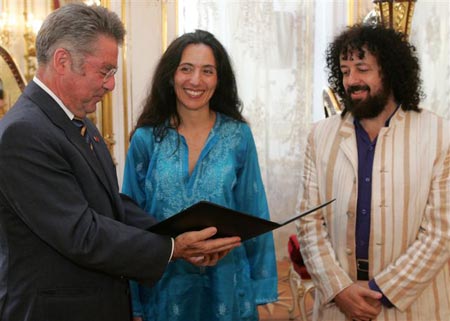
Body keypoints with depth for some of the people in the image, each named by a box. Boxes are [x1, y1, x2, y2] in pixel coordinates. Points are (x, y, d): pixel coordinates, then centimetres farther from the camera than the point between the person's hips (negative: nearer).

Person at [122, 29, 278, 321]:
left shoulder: (239, 136, -4)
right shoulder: (146, 139, -4)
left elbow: (254, 215, 0)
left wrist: (261, 290, -2)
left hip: (225, 288, 0)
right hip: (163, 289, 0)